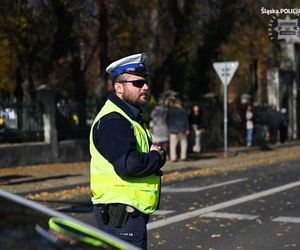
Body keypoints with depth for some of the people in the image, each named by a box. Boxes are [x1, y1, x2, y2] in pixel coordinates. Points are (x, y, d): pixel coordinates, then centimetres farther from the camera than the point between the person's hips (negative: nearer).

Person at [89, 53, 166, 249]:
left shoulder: (131, 117, 20)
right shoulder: (112, 121, -17)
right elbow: (128, 165, -28)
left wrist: (155, 156, 1)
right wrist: (157, 158, -10)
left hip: (131, 213, 11)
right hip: (120, 214, -11)